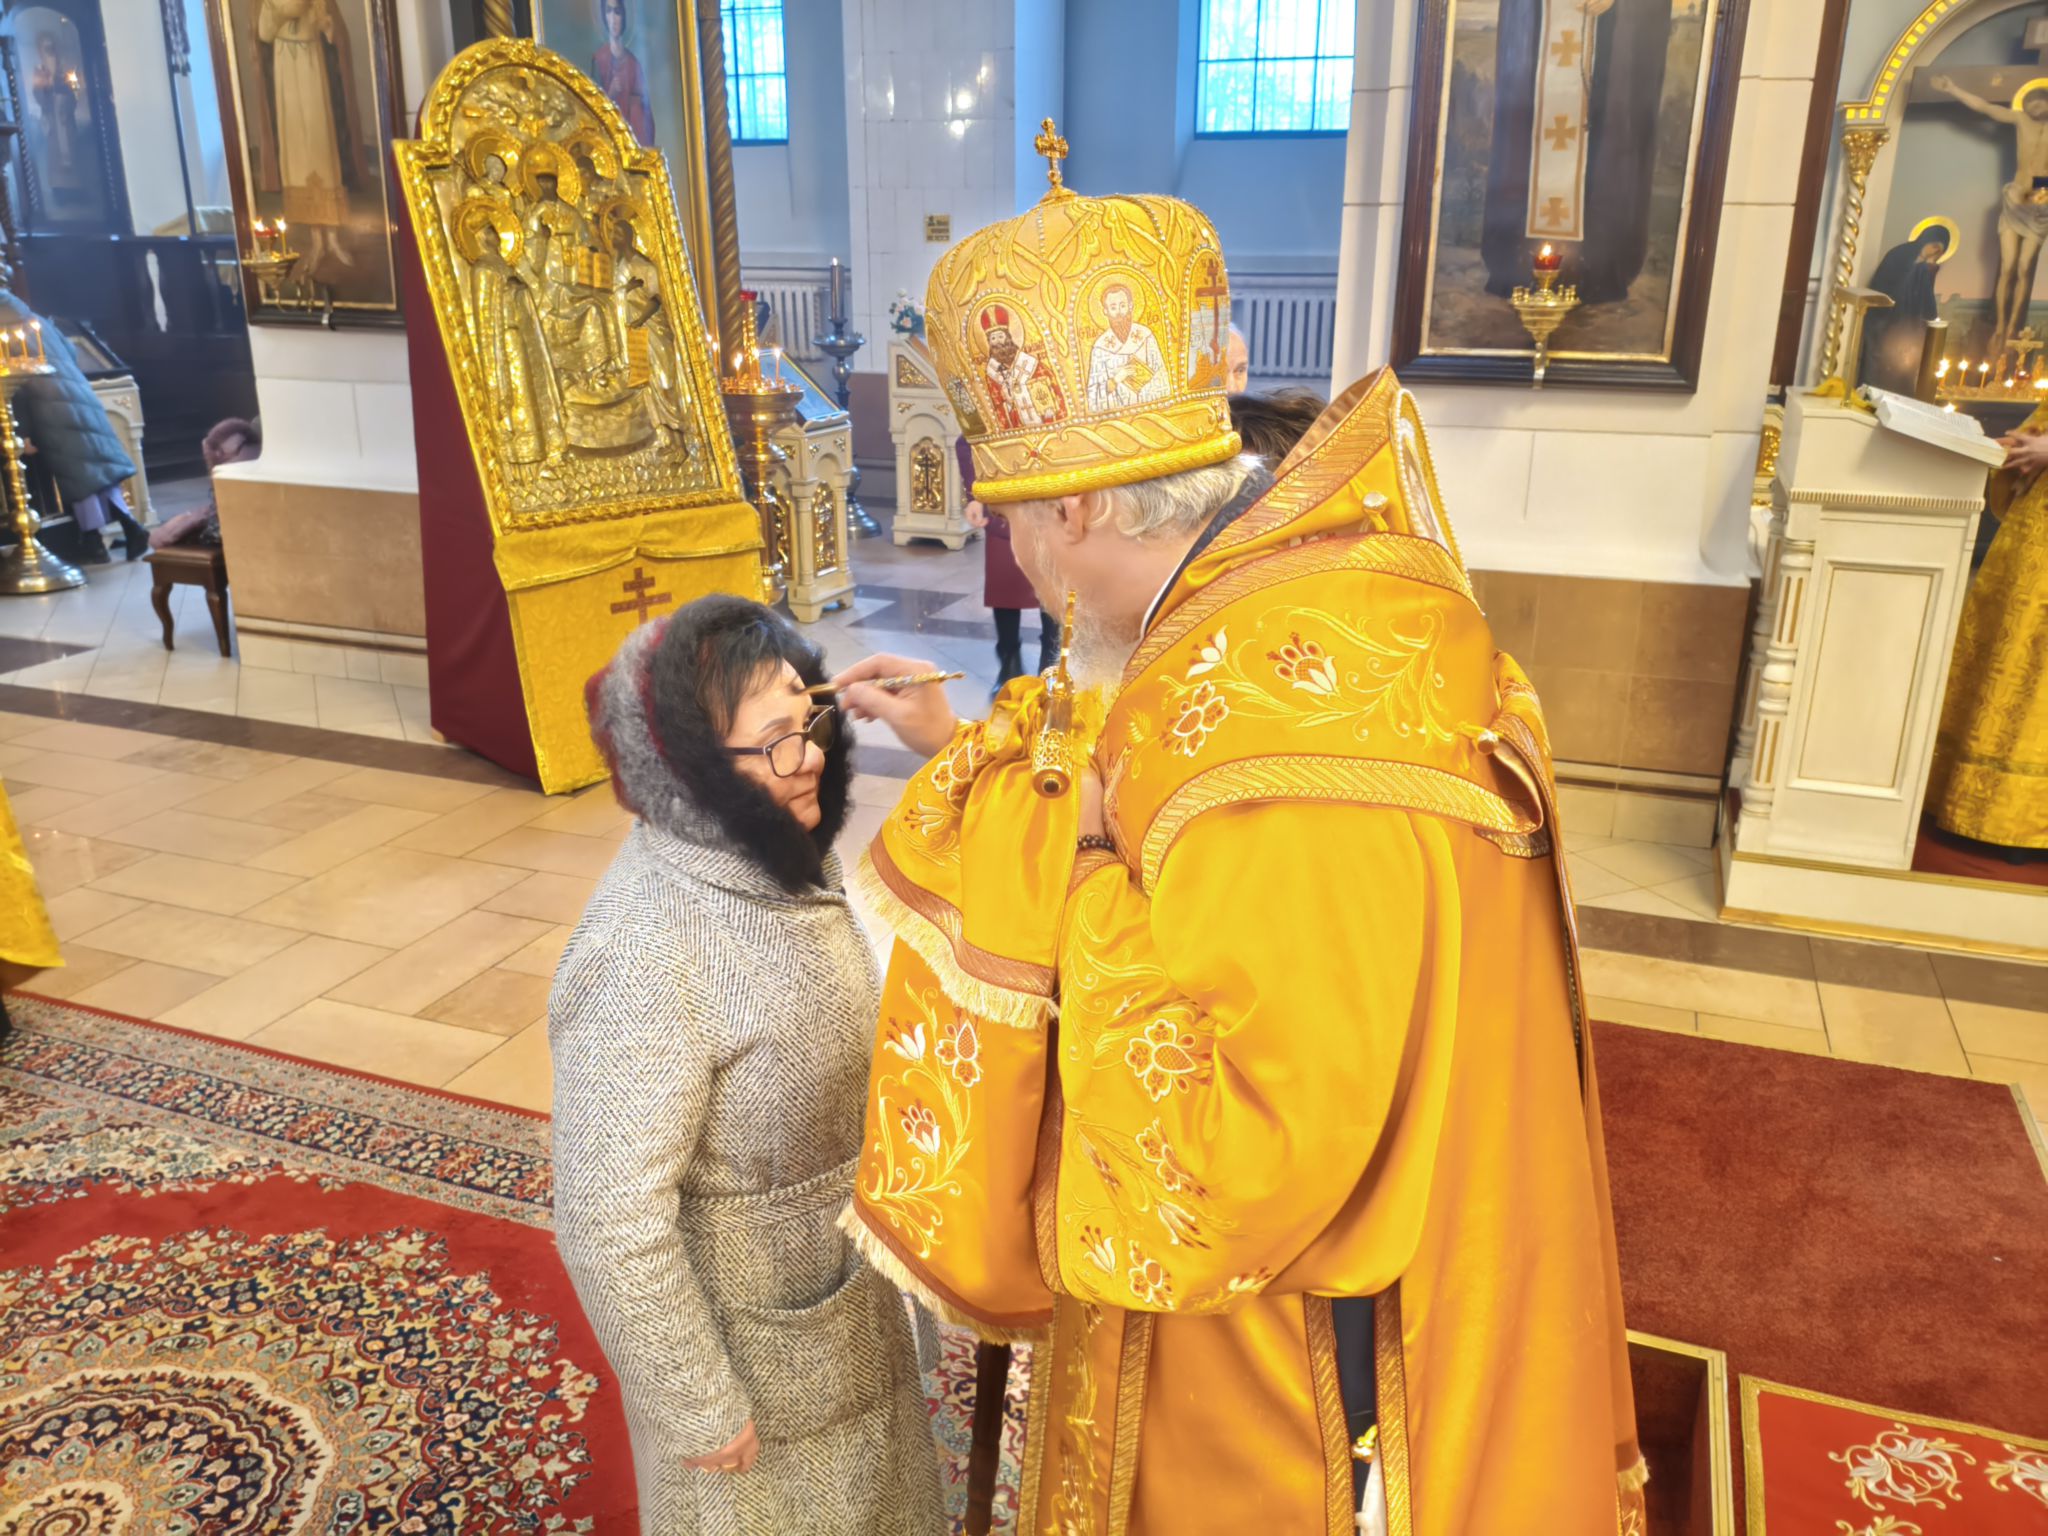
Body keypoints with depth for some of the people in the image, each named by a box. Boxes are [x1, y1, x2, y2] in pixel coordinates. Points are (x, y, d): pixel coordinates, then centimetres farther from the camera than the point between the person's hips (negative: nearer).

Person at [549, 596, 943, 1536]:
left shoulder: (779, 859, -9)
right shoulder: (646, 956, -34)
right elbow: (610, 1222, -29)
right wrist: (700, 1409, -19)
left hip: (843, 1282, 7)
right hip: (747, 1333, -7)